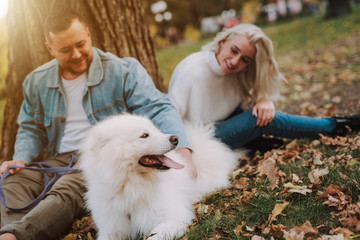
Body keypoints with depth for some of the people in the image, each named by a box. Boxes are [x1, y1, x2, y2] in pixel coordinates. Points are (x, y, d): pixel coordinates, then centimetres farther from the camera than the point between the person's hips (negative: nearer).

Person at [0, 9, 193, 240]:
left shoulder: (123, 71, -2)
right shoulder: (37, 82, 12)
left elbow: (159, 109, -9)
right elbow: (31, 129, 23)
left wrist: (183, 148, -27)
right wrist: (20, 160, 2)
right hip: (60, 160, 5)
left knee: (65, 192, -36)